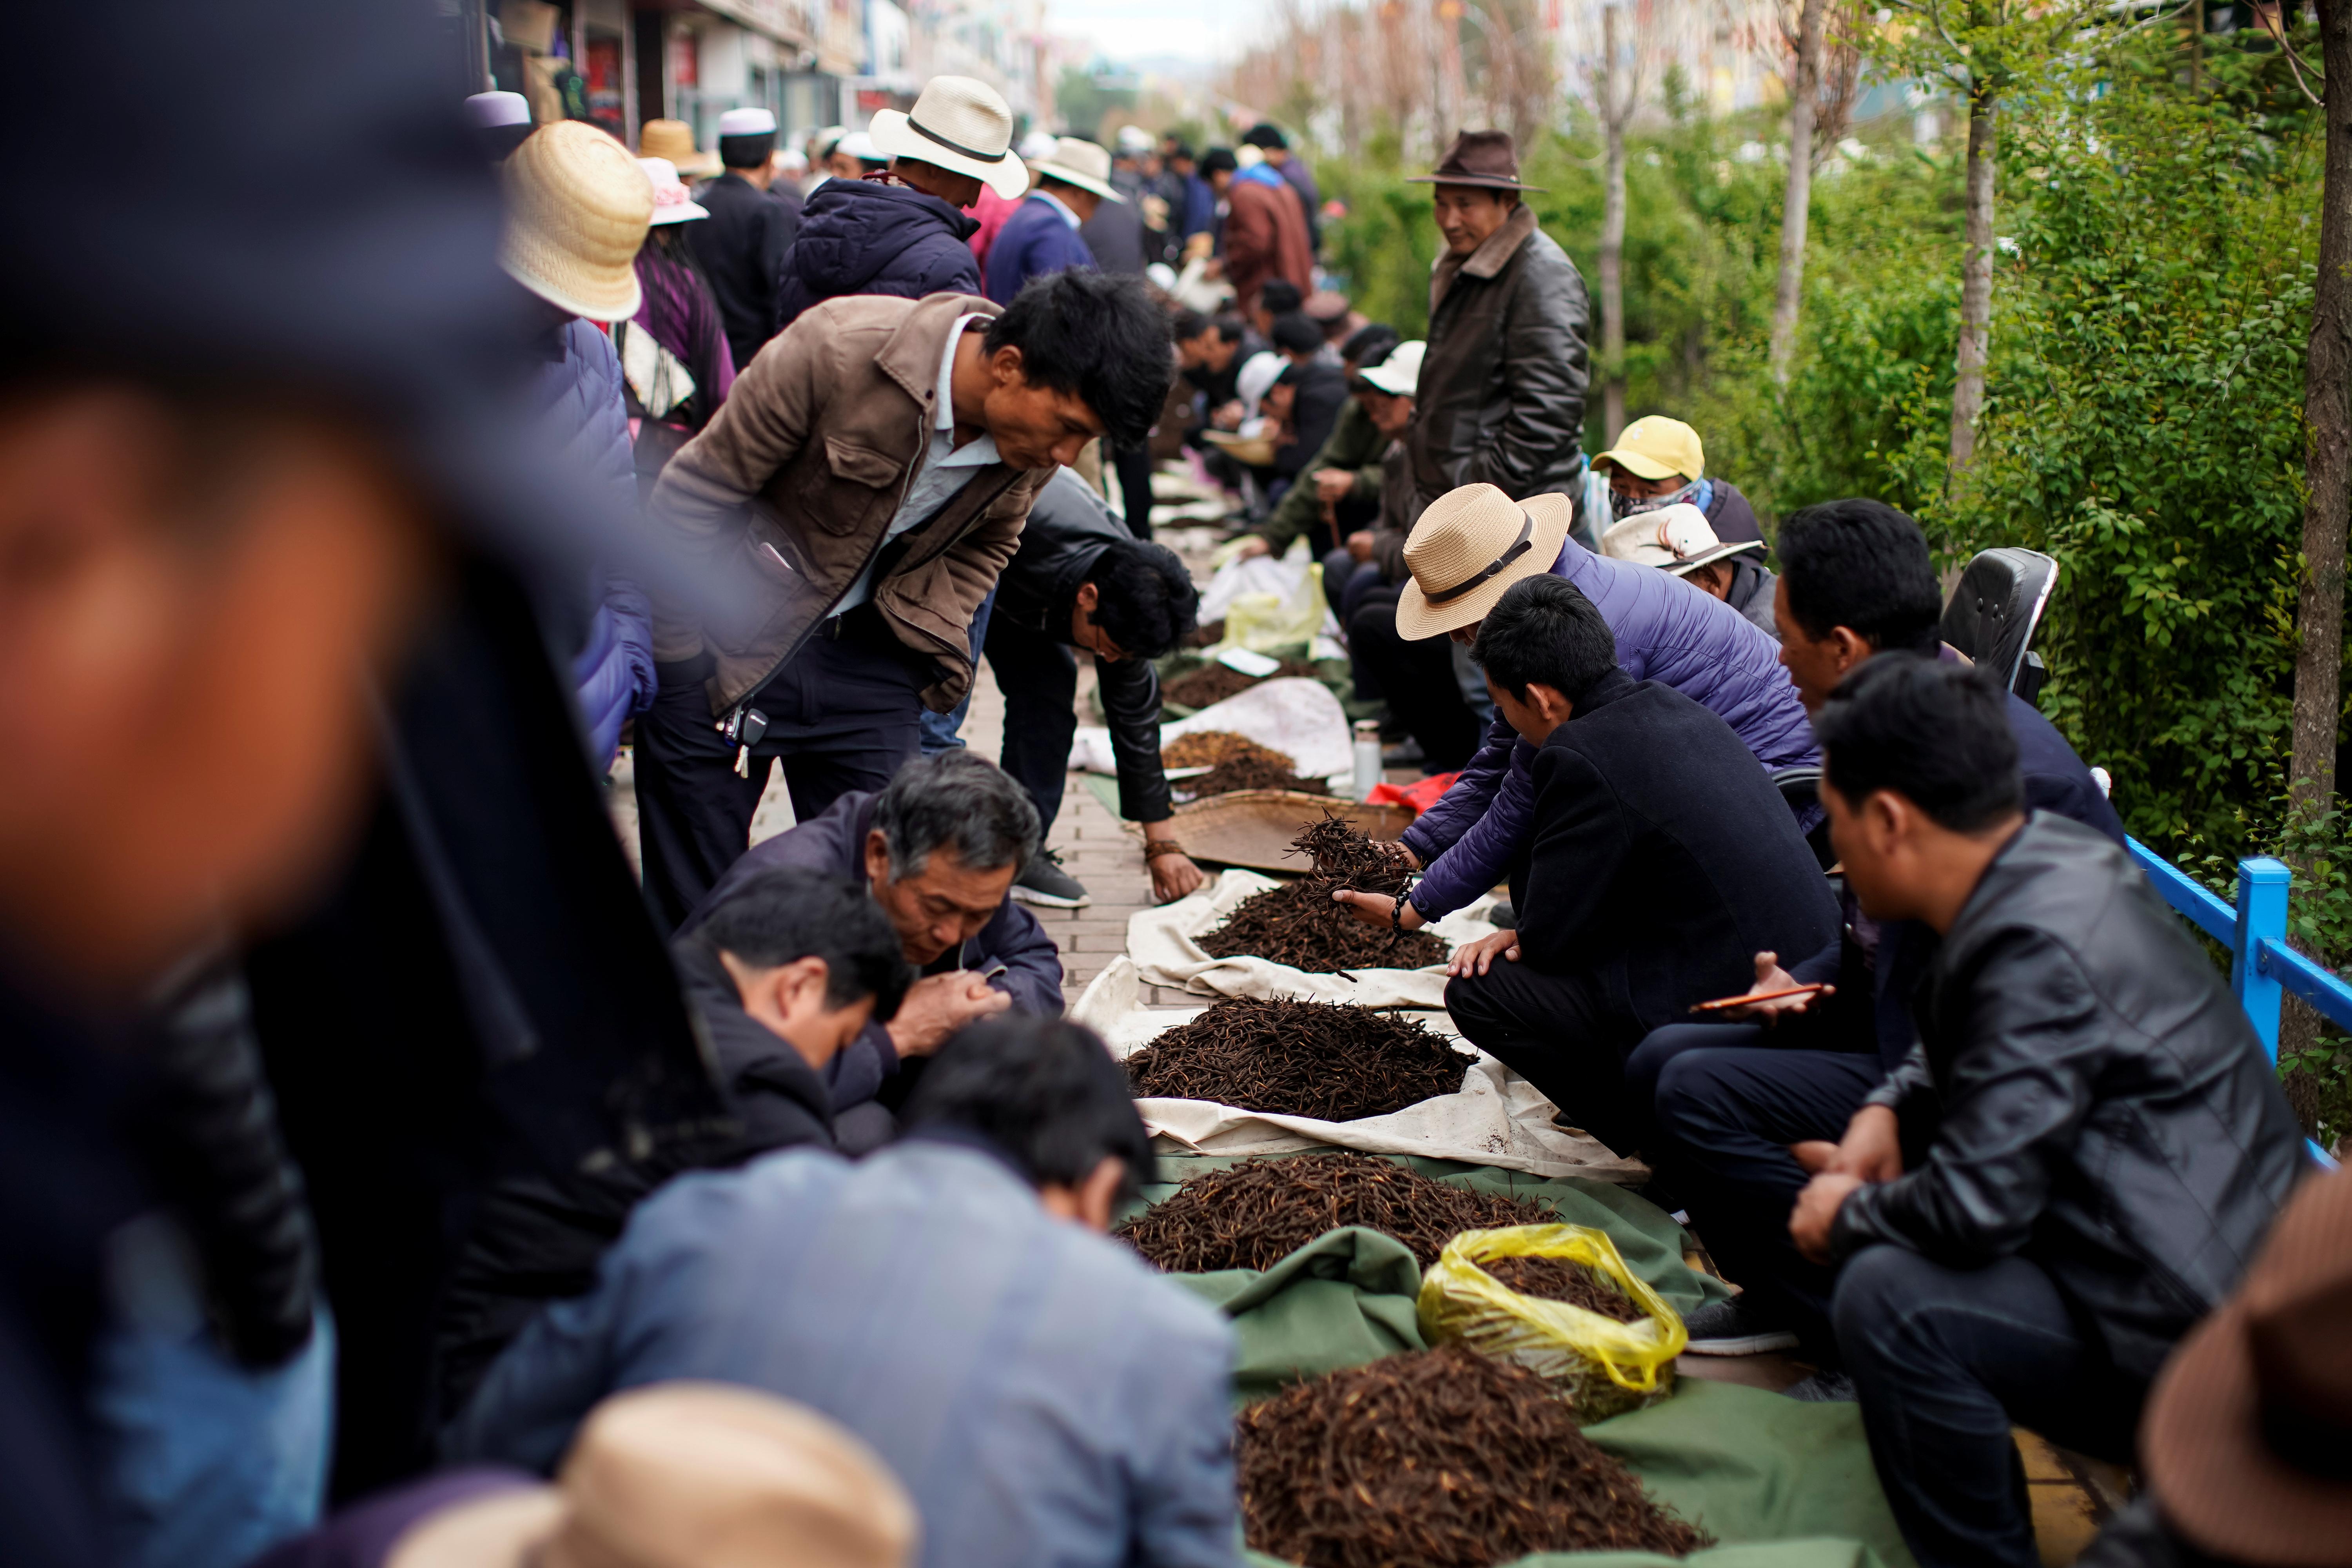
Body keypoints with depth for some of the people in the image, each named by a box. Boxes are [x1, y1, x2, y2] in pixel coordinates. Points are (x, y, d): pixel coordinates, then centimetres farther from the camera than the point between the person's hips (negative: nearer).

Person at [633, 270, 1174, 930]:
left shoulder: (1035, 436, -10)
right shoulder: (838, 349, -26)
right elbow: (694, 497, -15)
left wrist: (931, 635, -1)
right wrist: (674, 650, -10)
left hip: (866, 658, 4)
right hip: (723, 649, -4)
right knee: (695, 907, 2)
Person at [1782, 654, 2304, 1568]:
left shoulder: (2039, 947, -26)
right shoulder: (2050, 853, 3)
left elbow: (1975, 1208, -27)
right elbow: (1965, 1052, 22)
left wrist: (1848, 1215, -8)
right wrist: (1887, 1110, 5)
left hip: (2200, 1348, -10)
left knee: (1892, 1295, -25)